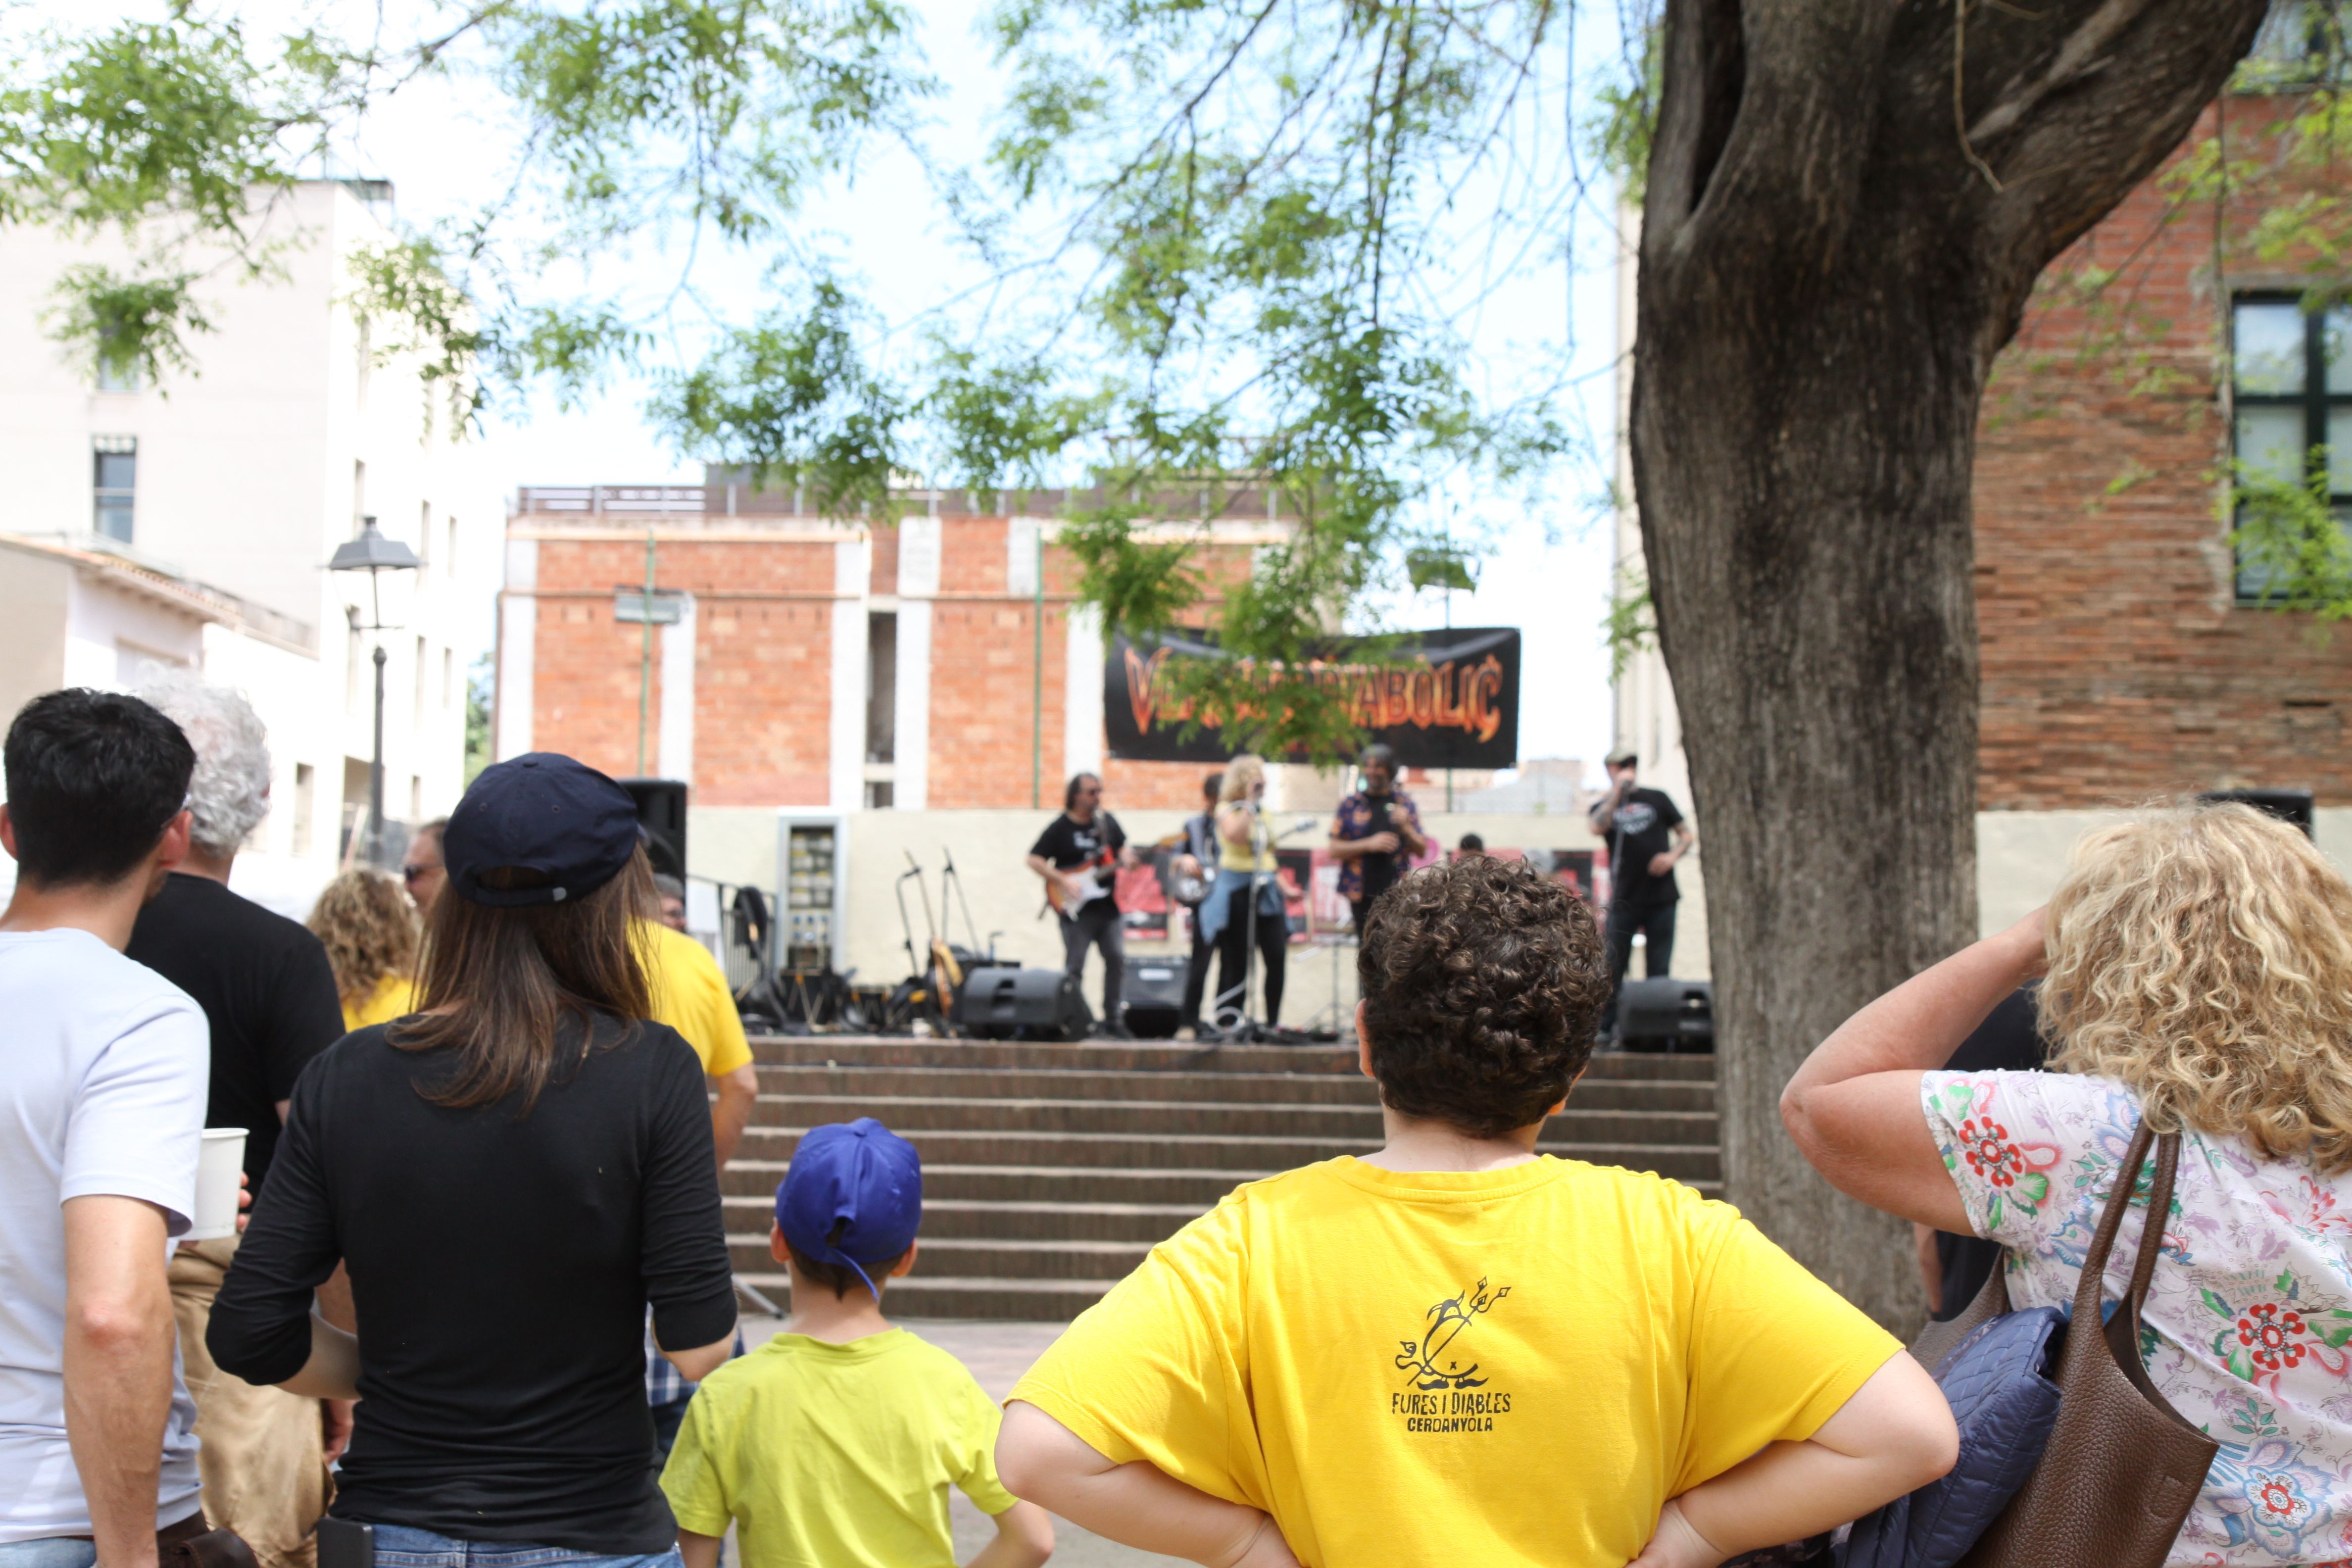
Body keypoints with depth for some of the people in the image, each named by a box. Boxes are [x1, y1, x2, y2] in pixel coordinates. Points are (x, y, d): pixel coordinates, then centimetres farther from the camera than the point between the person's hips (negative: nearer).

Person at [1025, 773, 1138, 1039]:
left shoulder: (1108, 821, 11)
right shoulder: (1060, 828, -3)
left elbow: (1121, 847, 23)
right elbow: (1034, 860, -4)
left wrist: (1126, 859, -1)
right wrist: (1063, 881, -14)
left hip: (1107, 905, 5)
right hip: (1076, 908, -5)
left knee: (1117, 958, 1)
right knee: (1074, 967, -5)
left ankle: (1113, 1021, 10)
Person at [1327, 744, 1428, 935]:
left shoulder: (1405, 803, 9)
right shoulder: (1351, 805, 7)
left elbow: (1422, 851, 9)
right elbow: (1335, 850, 1)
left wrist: (1405, 828, -10)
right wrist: (1369, 844, -12)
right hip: (1363, 895, 0)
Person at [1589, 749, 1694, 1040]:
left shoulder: (1658, 799, 14)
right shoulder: (1604, 806, 11)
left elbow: (1687, 835, 15)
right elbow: (1598, 827, -13)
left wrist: (1672, 856, -4)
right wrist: (1618, 790, -12)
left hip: (1661, 898, 1)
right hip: (1623, 900, -1)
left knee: (1659, 969, 1)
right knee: (1613, 967, -4)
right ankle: (1606, 1026, 3)